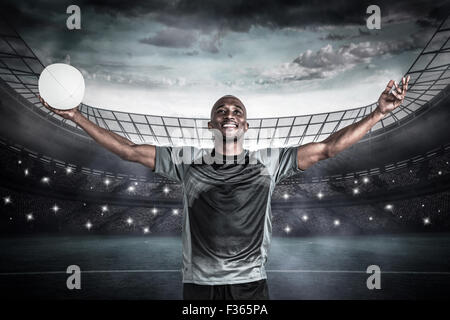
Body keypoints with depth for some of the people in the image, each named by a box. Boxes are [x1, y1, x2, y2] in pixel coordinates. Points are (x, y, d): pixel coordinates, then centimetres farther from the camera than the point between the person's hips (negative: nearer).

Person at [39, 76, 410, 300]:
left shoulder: (268, 162, 5)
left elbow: (329, 147, 2)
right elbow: (128, 150, 7)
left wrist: (379, 112, -5)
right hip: (199, 286, 1)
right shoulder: (187, 161, 7)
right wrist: (75, 116, 5)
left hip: (251, 285, 0)